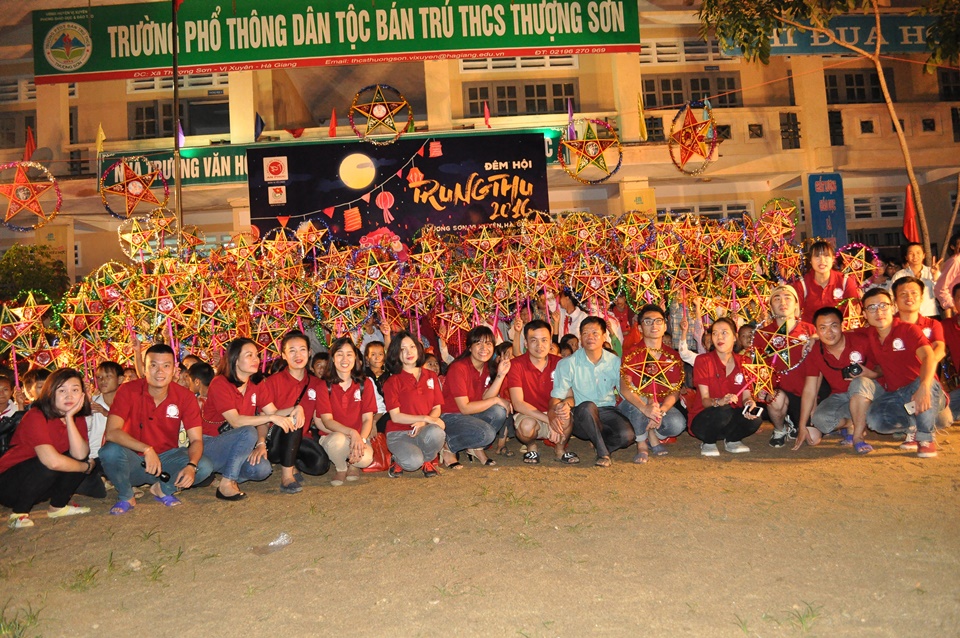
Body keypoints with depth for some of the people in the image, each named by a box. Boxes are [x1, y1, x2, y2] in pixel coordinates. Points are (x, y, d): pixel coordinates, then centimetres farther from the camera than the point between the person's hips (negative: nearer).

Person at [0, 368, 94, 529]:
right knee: (48, 462, -31)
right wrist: (86, 467, -19)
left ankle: (58, 506, 3)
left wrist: (69, 418, -25)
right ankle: (19, 513, -11)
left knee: (82, 457, -15)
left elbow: (81, 455, -22)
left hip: (43, 484, 6)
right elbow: (52, 461, -37)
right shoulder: (36, 416, -24)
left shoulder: (78, 419, -3)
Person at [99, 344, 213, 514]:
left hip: (166, 457, 1)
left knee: (204, 467, -24)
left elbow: (196, 440, -11)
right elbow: (112, 432, -25)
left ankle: (162, 489, 6)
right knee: (110, 451, -33)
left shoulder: (185, 397, -10)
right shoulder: (128, 390, -14)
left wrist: (191, 466, -32)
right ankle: (126, 497, -3)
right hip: (134, 459, -1)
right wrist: (147, 449, -37)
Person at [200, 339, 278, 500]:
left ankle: (226, 475, 4)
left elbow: (261, 421, 2)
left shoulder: (254, 388, 5)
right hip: (208, 445, -5)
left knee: (262, 469, -23)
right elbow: (235, 421, -27)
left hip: (232, 447, 6)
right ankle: (226, 485, -22)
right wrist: (271, 417, -33)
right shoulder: (220, 383, -15)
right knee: (248, 432, -33)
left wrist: (261, 443, -18)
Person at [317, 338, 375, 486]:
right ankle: (341, 469, -2)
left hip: (359, 437, 1)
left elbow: (367, 418, -4)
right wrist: (351, 432, -29)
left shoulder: (365, 383, 1)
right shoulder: (325, 385, -4)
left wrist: (361, 439, -24)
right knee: (337, 440, -38)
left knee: (365, 458, -33)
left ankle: (353, 465, 7)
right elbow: (327, 421, -12)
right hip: (332, 436, -1)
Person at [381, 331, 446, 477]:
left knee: (436, 432, -36)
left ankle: (427, 460, -2)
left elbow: (437, 409, 6)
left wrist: (423, 423, -16)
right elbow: (395, 416, -8)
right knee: (413, 462, -34)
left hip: (425, 429, 3)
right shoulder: (392, 382, 0)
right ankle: (399, 460, 6)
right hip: (399, 433, -2)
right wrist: (425, 417, -17)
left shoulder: (431, 377, 11)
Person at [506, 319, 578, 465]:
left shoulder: (559, 363, -4)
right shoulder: (516, 365, -14)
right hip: (527, 415, -2)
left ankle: (560, 450, 1)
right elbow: (518, 403, -20)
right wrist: (548, 419, -29)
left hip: (553, 415, 2)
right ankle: (531, 447, 2)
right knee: (527, 425, -36)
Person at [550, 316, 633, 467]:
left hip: (607, 411, 2)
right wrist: (558, 408, -34)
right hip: (581, 417, -2)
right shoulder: (568, 364, -5)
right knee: (587, 406, -36)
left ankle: (599, 441, 4)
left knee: (627, 435, -28)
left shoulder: (615, 362, 3)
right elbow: (556, 397, -9)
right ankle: (602, 452, -17)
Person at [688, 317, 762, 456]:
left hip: (731, 420, 4)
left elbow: (746, 396, -3)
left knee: (755, 418, -27)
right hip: (702, 421, -4)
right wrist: (719, 402, -37)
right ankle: (708, 443, -5)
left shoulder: (743, 362, 3)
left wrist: (749, 403, -28)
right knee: (723, 412, -36)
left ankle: (731, 440, 5)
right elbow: (705, 400, -15)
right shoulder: (703, 361, -9)